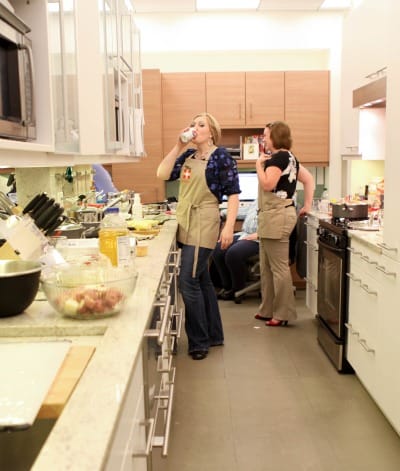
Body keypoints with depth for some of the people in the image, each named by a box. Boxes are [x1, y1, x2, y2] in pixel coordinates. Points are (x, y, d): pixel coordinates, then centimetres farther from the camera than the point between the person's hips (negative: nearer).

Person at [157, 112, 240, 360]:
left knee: (189, 282, -8)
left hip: (203, 225, -7)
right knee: (202, 280, 13)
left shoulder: (221, 156, -5)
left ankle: (200, 341, 4)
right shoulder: (188, 156, 13)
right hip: (186, 225, 7)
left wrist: (229, 227, -17)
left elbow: (233, 193, -10)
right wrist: (178, 146, 1)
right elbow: (163, 174, 5)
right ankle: (214, 334, 26)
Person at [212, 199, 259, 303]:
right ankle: (228, 287, 0)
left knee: (234, 253, -31)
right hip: (244, 234, 8)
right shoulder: (254, 203, 24)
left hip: (259, 239, -8)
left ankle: (238, 290, -8)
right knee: (217, 250, -13)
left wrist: (257, 235, -22)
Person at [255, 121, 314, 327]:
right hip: (271, 216, 11)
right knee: (267, 267, 16)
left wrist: (259, 164, -8)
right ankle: (268, 310, 24)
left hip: (277, 216, -11)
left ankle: (283, 314, 4)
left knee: (279, 267, -4)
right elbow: (309, 179, 19)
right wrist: (307, 204, 16)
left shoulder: (279, 157, -13)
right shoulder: (288, 157, 17)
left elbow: (267, 184, -22)